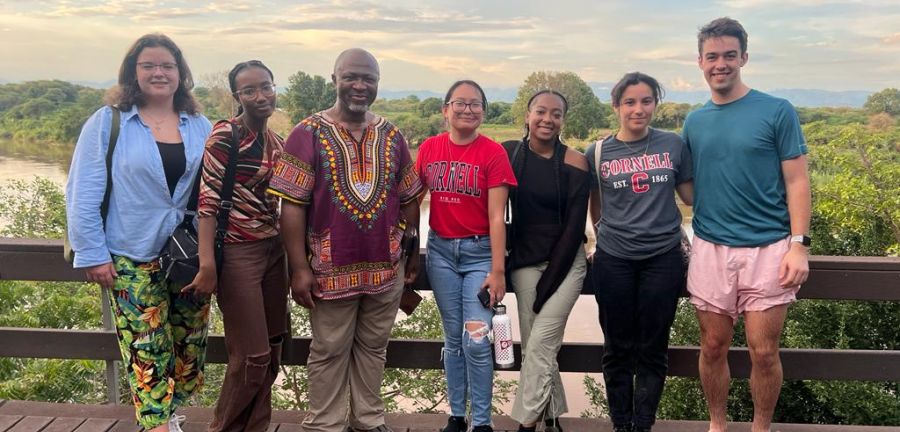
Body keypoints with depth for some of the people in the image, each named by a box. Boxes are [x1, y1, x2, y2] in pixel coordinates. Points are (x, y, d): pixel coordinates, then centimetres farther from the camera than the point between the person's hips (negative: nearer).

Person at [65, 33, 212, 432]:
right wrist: (92, 254, -9)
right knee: (147, 350, -3)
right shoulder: (107, 123, -2)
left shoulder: (200, 127, 7)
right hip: (133, 259, -3)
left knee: (189, 346, 11)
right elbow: (82, 194, -4)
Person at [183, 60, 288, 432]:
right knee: (252, 355, -3)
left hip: (274, 250, 7)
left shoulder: (277, 142, 11)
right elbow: (208, 199, -16)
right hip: (238, 253, -7)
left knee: (273, 349, 12)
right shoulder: (224, 135, -11)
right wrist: (207, 264, -23)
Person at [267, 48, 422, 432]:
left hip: (387, 267, 4)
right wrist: (299, 268, -14)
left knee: (373, 348, 16)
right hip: (331, 268, -3)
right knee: (329, 352, 9)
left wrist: (414, 253, 12)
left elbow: (408, 201, 13)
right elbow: (292, 205, -10)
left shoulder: (392, 136, 7)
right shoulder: (308, 133, -6)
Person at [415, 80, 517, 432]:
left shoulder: (493, 153, -8)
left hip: (480, 251, -3)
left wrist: (497, 270, -13)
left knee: (476, 341, -5)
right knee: (452, 338, 11)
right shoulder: (429, 149, 3)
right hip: (440, 250, 3)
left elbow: (496, 216, -10)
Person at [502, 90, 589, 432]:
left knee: (540, 344, -8)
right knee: (533, 346, 4)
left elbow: (574, 225, -8)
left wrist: (549, 282, -10)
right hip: (524, 261, 3)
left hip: (565, 262, -2)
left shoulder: (574, 162, -7)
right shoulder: (508, 153, 0)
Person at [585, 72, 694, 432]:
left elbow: (691, 195, 10)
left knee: (653, 348, 7)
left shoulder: (673, 145, 2)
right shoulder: (598, 153, 2)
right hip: (614, 261, 0)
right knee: (618, 348, 8)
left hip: (663, 258, 0)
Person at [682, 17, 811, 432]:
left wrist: (799, 245, -11)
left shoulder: (777, 111, -2)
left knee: (763, 351, 2)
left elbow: (796, 182, -4)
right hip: (710, 249, 3)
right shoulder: (694, 122, 8)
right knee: (713, 347, 10)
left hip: (768, 248, -3)